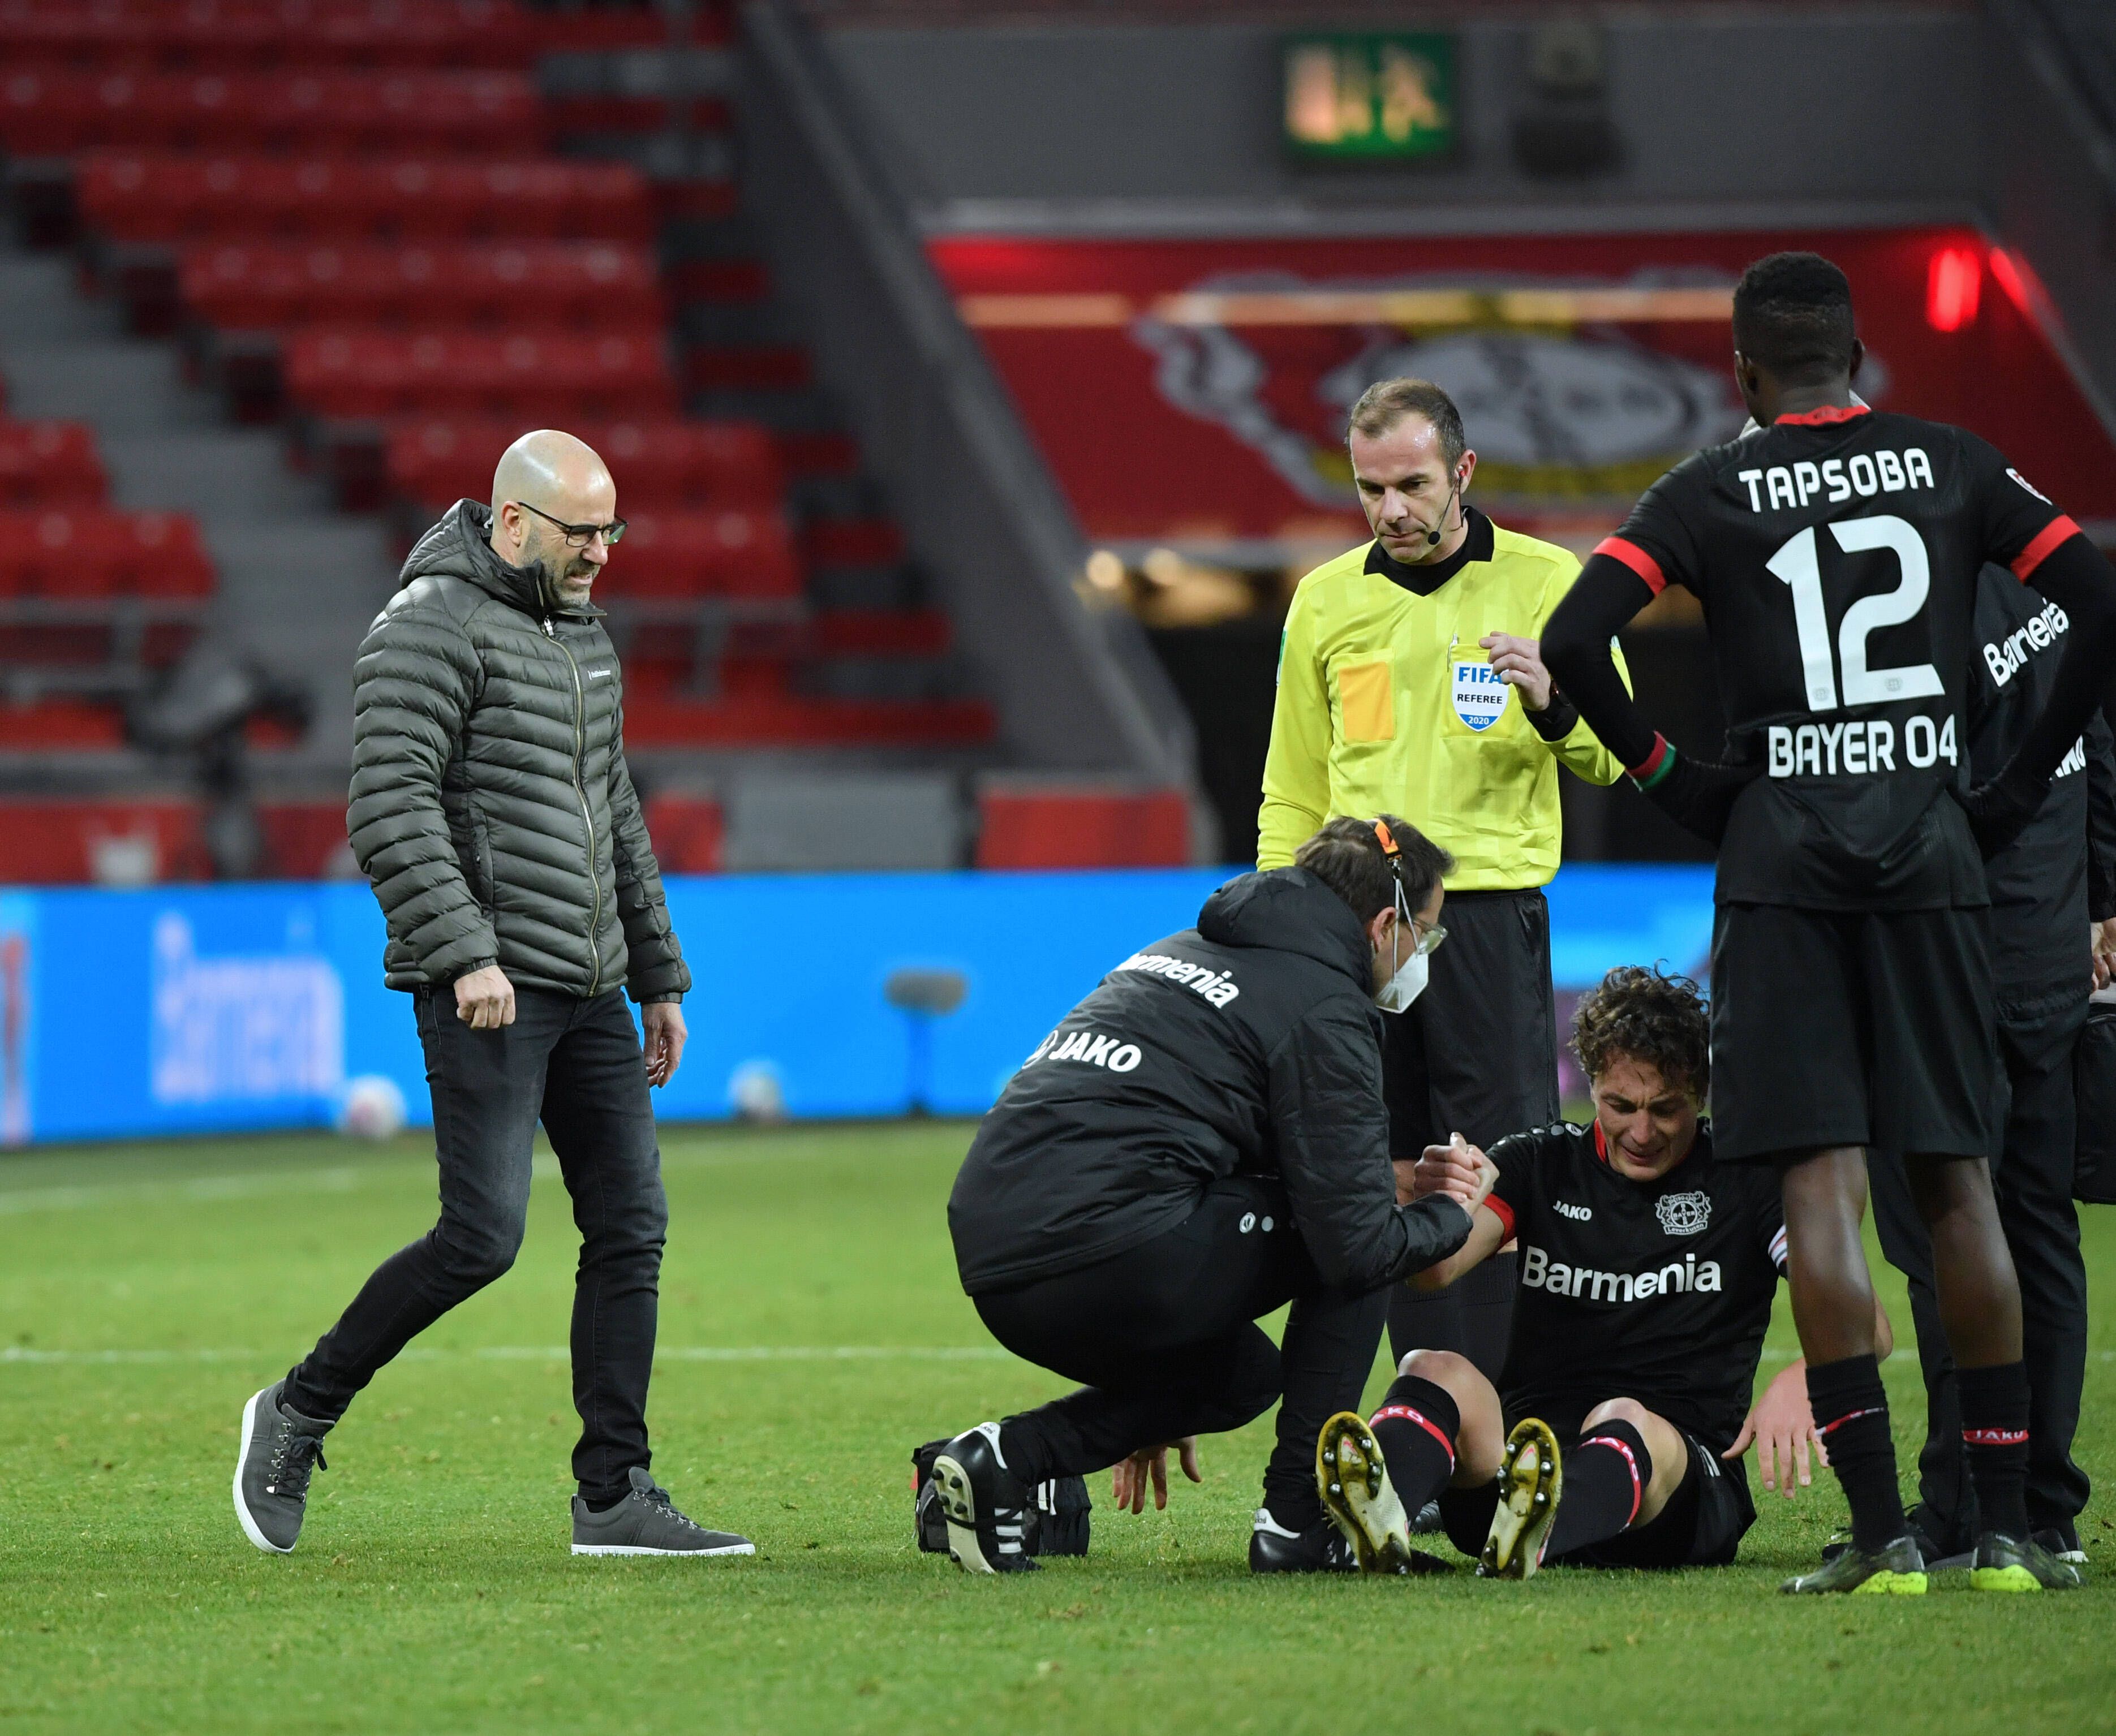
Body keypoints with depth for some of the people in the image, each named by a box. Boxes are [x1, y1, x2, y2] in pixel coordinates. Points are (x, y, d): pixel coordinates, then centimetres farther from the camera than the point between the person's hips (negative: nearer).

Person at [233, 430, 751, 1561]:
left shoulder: (581, 633, 18)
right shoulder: (432, 627, -10)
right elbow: (391, 807, -18)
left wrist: (659, 975, 23)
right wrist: (466, 952, -24)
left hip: (590, 990, 9)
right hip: (488, 992, -9)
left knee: (631, 1226, 3)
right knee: (483, 1236, -13)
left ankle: (615, 1498, 7)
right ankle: (300, 1413, 5)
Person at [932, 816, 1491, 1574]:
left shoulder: (1183, 950, 27)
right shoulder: (1324, 1010, 0)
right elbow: (1357, 1245, -7)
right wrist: (1452, 1217, 17)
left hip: (991, 1258, 9)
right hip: (1105, 1259, -9)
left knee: (1242, 1375, 29)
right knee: (1343, 1247, 10)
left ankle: (1008, 1456, 8)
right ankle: (1298, 1521, 8)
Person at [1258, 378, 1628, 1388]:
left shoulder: (1545, 582, 4)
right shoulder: (1326, 601, 13)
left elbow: (1610, 757, 3)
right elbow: (1294, 792, 20)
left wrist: (1551, 703, -18)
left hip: (1489, 912, -3)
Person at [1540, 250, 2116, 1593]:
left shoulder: (1710, 494, 0)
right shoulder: (1954, 467, 7)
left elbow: (1571, 643, -9)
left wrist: (1674, 779, 4)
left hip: (1782, 849, -2)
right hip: (1934, 848, 2)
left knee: (1823, 1182, -4)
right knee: (1957, 1180, 7)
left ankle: (1880, 1528, -10)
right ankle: (2008, 1525, 7)